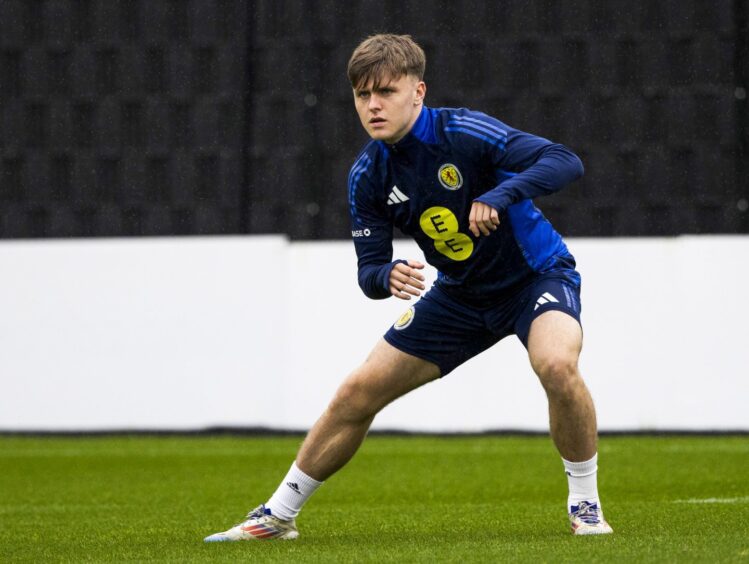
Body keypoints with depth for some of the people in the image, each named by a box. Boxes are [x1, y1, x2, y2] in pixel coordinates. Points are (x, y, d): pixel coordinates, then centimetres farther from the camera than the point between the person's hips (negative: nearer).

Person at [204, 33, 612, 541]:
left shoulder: (464, 133, -25)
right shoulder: (368, 175, -10)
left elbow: (566, 162, -32)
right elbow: (369, 270, -6)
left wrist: (501, 196, -47)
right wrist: (388, 276, -31)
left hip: (537, 275, -5)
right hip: (461, 294, 5)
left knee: (557, 365, -35)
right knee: (358, 393, 1)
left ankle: (586, 503, -13)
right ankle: (277, 515, 17)